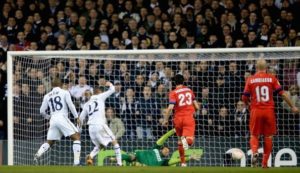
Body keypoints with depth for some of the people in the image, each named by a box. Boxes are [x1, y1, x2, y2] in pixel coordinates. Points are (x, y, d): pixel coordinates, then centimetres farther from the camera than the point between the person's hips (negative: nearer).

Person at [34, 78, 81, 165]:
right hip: (62, 117, -4)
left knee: (49, 142, 15)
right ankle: (76, 162, -15)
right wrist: (76, 117, 1)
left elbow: (42, 111, 15)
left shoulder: (47, 96, 16)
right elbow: (70, 105, -5)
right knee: (76, 137, -1)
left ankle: (38, 154, -13)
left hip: (53, 119, 4)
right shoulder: (64, 92, 6)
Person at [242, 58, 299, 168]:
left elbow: (244, 98, 2)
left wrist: (247, 104, 25)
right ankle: (265, 163, 11)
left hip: (256, 111, 0)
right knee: (268, 136, 11)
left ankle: (254, 153, -20)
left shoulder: (250, 80, 2)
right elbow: (282, 93, -2)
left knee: (254, 135, 10)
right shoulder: (272, 78, 1)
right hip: (269, 110, 0)